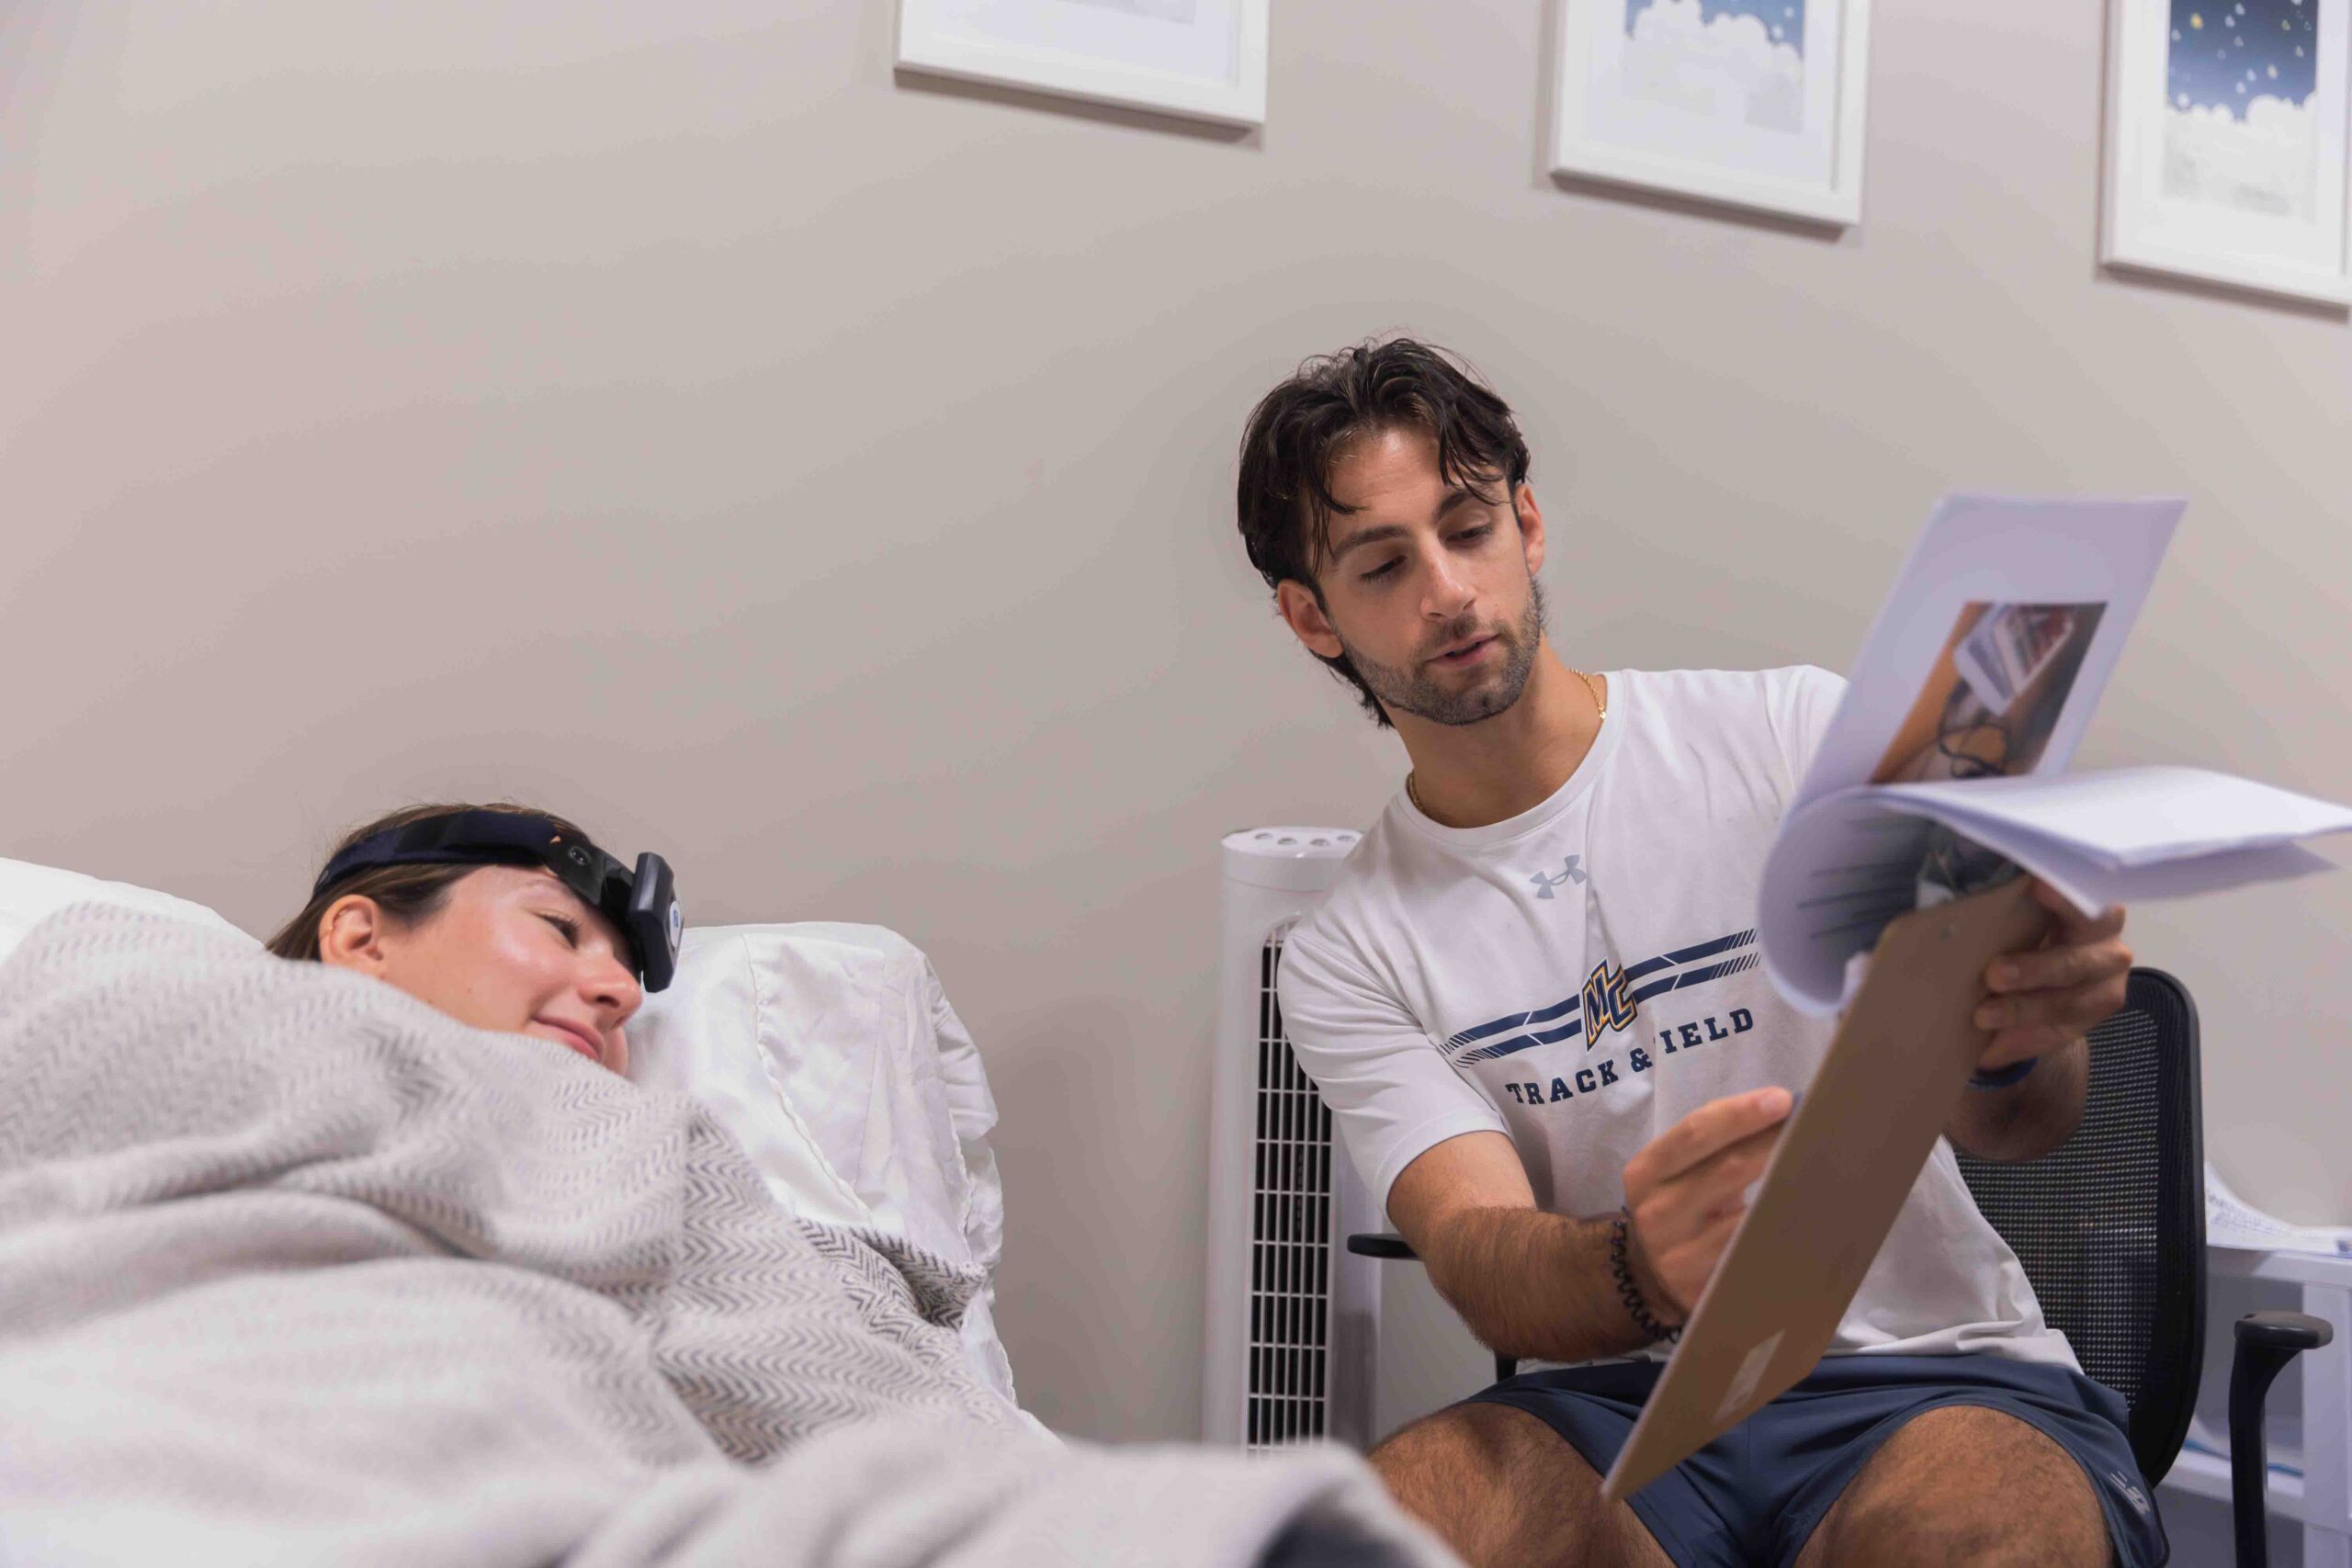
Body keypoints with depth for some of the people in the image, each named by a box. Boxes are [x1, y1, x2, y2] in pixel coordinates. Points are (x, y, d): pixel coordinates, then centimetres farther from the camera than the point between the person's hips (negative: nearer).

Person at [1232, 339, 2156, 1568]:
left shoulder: (1794, 733, 1)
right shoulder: (1345, 960, 5)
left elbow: (2021, 1123, -8)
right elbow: (1477, 1255, -11)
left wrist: (2010, 1041, -35)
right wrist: (1641, 1274, -36)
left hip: (1928, 1368, -1)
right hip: (1617, 1402, 2)